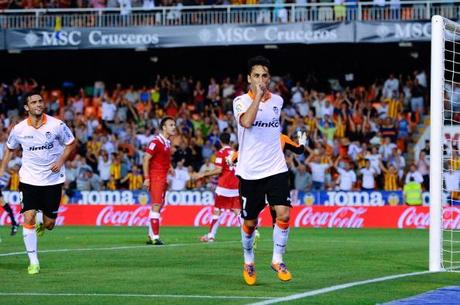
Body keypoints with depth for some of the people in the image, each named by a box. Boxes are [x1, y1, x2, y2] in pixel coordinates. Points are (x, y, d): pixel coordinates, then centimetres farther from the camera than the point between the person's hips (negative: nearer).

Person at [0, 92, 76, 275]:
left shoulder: (56, 125, -10)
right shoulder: (19, 129, -6)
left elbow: (71, 143, 3)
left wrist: (61, 161, -12)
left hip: (53, 179, 0)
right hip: (29, 179, 0)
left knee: (49, 224, 2)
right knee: (28, 218, -14)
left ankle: (41, 226, 43)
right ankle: (33, 262, -5)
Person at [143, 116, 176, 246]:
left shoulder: (168, 143, 13)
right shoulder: (156, 142, -14)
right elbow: (146, 159, -15)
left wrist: (169, 167, 6)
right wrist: (146, 178, -19)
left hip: (163, 178, 9)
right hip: (155, 177, -9)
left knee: (158, 206, 12)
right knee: (156, 206, -11)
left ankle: (151, 236, 18)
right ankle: (155, 237, -11)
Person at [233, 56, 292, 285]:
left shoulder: (277, 101, 7)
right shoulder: (241, 101, -6)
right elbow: (246, 122, -28)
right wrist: (258, 95, -27)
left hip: (276, 169, 2)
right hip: (249, 172, -2)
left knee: (283, 214, -15)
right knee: (250, 223, 6)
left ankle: (277, 260, 1)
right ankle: (248, 262, 29)